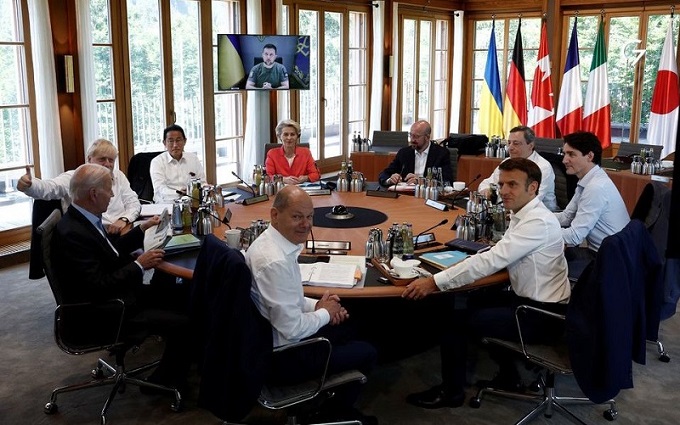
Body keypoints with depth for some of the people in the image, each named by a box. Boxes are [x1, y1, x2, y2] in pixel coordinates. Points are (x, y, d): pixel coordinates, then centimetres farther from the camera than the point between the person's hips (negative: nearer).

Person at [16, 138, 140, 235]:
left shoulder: (119, 176, 16)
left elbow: (133, 202, 15)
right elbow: (49, 188, -11)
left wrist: (124, 219, -7)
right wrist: (28, 185, -33)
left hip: (120, 234, 4)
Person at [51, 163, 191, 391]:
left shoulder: (82, 219, 2)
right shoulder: (71, 233, -27)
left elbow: (112, 250, 17)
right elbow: (100, 286, -28)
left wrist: (142, 229, 15)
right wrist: (139, 265, -19)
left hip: (117, 294, 10)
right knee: (182, 324, -14)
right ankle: (165, 381, 9)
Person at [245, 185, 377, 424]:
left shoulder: (268, 241, 0)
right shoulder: (276, 261, -31)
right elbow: (292, 328, -28)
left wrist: (316, 305, 0)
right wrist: (325, 313, -10)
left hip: (266, 341, 9)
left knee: (343, 330, 28)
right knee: (367, 353, 8)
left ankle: (336, 404, 41)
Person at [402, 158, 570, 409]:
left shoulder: (538, 222, -25)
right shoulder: (522, 213, 5)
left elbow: (492, 261, -31)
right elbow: (500, 256, 12)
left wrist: (435, 282, -32)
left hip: (543, 314, -9)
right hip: (527, 298, 9)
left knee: (456, 321, -6)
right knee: (475, 302, 24)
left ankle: (451, 392, 15)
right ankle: (508, 373, 32)